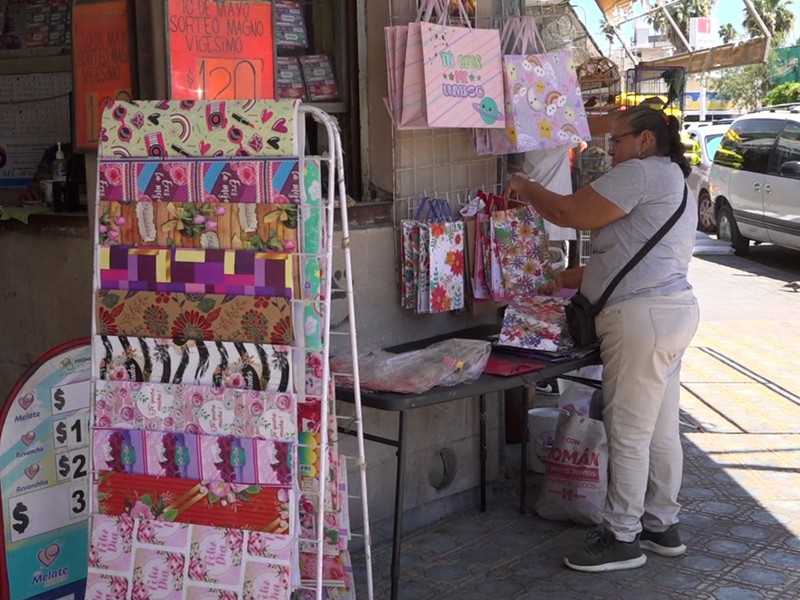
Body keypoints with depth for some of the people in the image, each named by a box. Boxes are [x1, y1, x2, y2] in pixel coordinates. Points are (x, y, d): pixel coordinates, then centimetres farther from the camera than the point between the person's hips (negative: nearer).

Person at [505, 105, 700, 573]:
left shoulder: (643, 172, -9)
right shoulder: (671, 181, 25)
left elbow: (568, 212, -14)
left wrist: (526, 188, 3)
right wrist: (566, 279, 24)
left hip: (644, 318, -11)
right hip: (671, 310, 11)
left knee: (629, 434, -3)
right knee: (661, 431, 15)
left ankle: (622, 539, 5)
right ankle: (663, 527, 24)